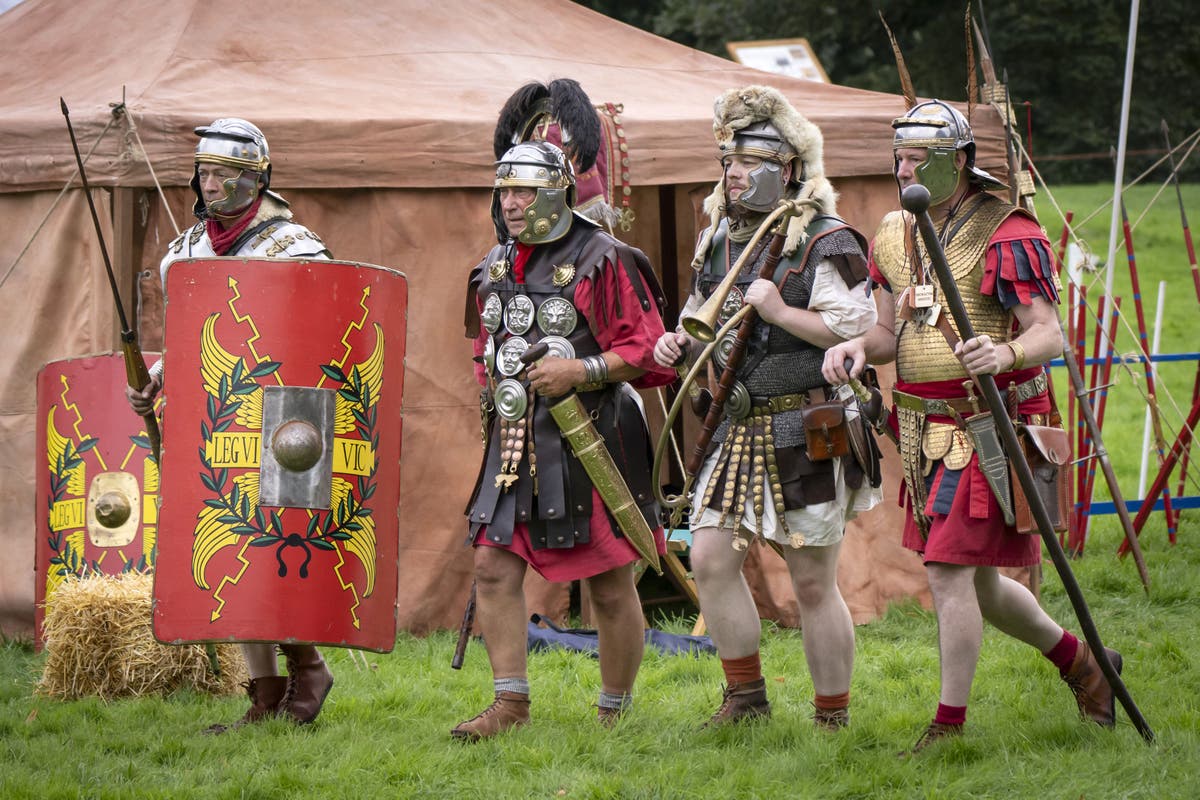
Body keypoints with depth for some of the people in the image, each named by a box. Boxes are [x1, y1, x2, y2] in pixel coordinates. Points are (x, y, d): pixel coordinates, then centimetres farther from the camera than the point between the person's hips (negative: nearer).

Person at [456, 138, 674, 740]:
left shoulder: (601, 261, -9)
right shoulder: (495, 267, 12)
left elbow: (645, 349, -12)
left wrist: (582, 370, -23)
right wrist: (493, 388, 10)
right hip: (516, 442, 6)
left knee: (610, 583, 1)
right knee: (494, 566, -1)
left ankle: (614, 713, 10)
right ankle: (510, 703, 6)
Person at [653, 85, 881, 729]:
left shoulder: (825, 246, -9)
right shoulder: (718, 244, 13)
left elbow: (860, 331, -17)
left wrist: (781, 312, -22)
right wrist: (678, 345, 4)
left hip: (806, 434, -7)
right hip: (738, 429, 7)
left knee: (813, 582, -2)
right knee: (710, 559, 0)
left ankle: (833, 719, 8)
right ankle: (745, 695, 16)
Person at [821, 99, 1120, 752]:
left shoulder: (1008, 237, -13)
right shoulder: (894, 237, 9)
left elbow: (1049, 335, -19)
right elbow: (890, 332, 14)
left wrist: (1005, 354, -40)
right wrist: (857, 346, -9)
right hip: (925, 432, 8)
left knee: (949, 572, -12)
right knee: (976, 582, 16)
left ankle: (950, 724, -2)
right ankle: (1080, 663, 36)